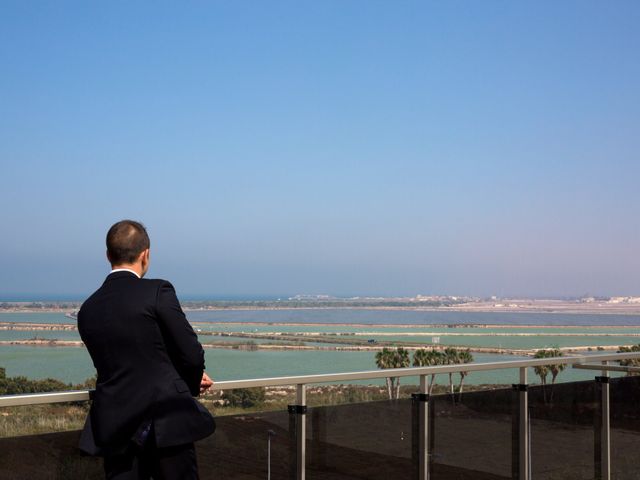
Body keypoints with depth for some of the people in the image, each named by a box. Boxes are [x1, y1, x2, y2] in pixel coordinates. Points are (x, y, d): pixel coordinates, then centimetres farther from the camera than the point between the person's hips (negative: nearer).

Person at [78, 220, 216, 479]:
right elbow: (192, 354, -9)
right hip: (167, 423, -4)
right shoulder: (158, 292, -9)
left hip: (114, 429, 5)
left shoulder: (87, 310, 8)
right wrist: (193, 383, 16)